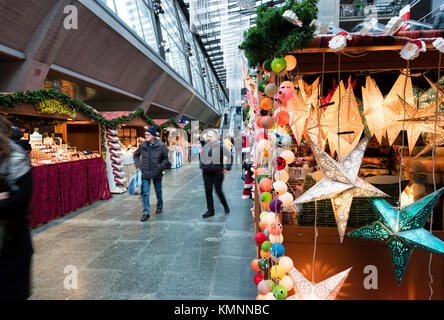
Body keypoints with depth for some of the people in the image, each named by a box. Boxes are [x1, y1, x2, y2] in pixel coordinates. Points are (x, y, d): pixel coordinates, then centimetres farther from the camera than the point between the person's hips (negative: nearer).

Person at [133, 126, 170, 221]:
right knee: (145, 193, -3)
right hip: (145, 173, 1)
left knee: (158, 192, 16)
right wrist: (138, 165, 4)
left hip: (156, 174, -1)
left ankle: (159, 207, 39)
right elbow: (136, 155, 15)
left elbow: (166, 158, 0)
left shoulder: (161, 145, -8)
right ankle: (146, 213, 4)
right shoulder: (142, 145, -1)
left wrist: (161, 167, -10)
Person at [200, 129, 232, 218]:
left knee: (218, 191, 2)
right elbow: (201, 156, 21)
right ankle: (210, 210, 17)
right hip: (206, 173, 4)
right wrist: (201, 166, 14)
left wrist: (227, 168, -3)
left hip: (218, 172, -4)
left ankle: (226, 206, 28)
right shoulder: (205, 146, 2)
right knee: (208, 191, 4)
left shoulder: (221, 146, -10)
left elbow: (230, 156, -1)